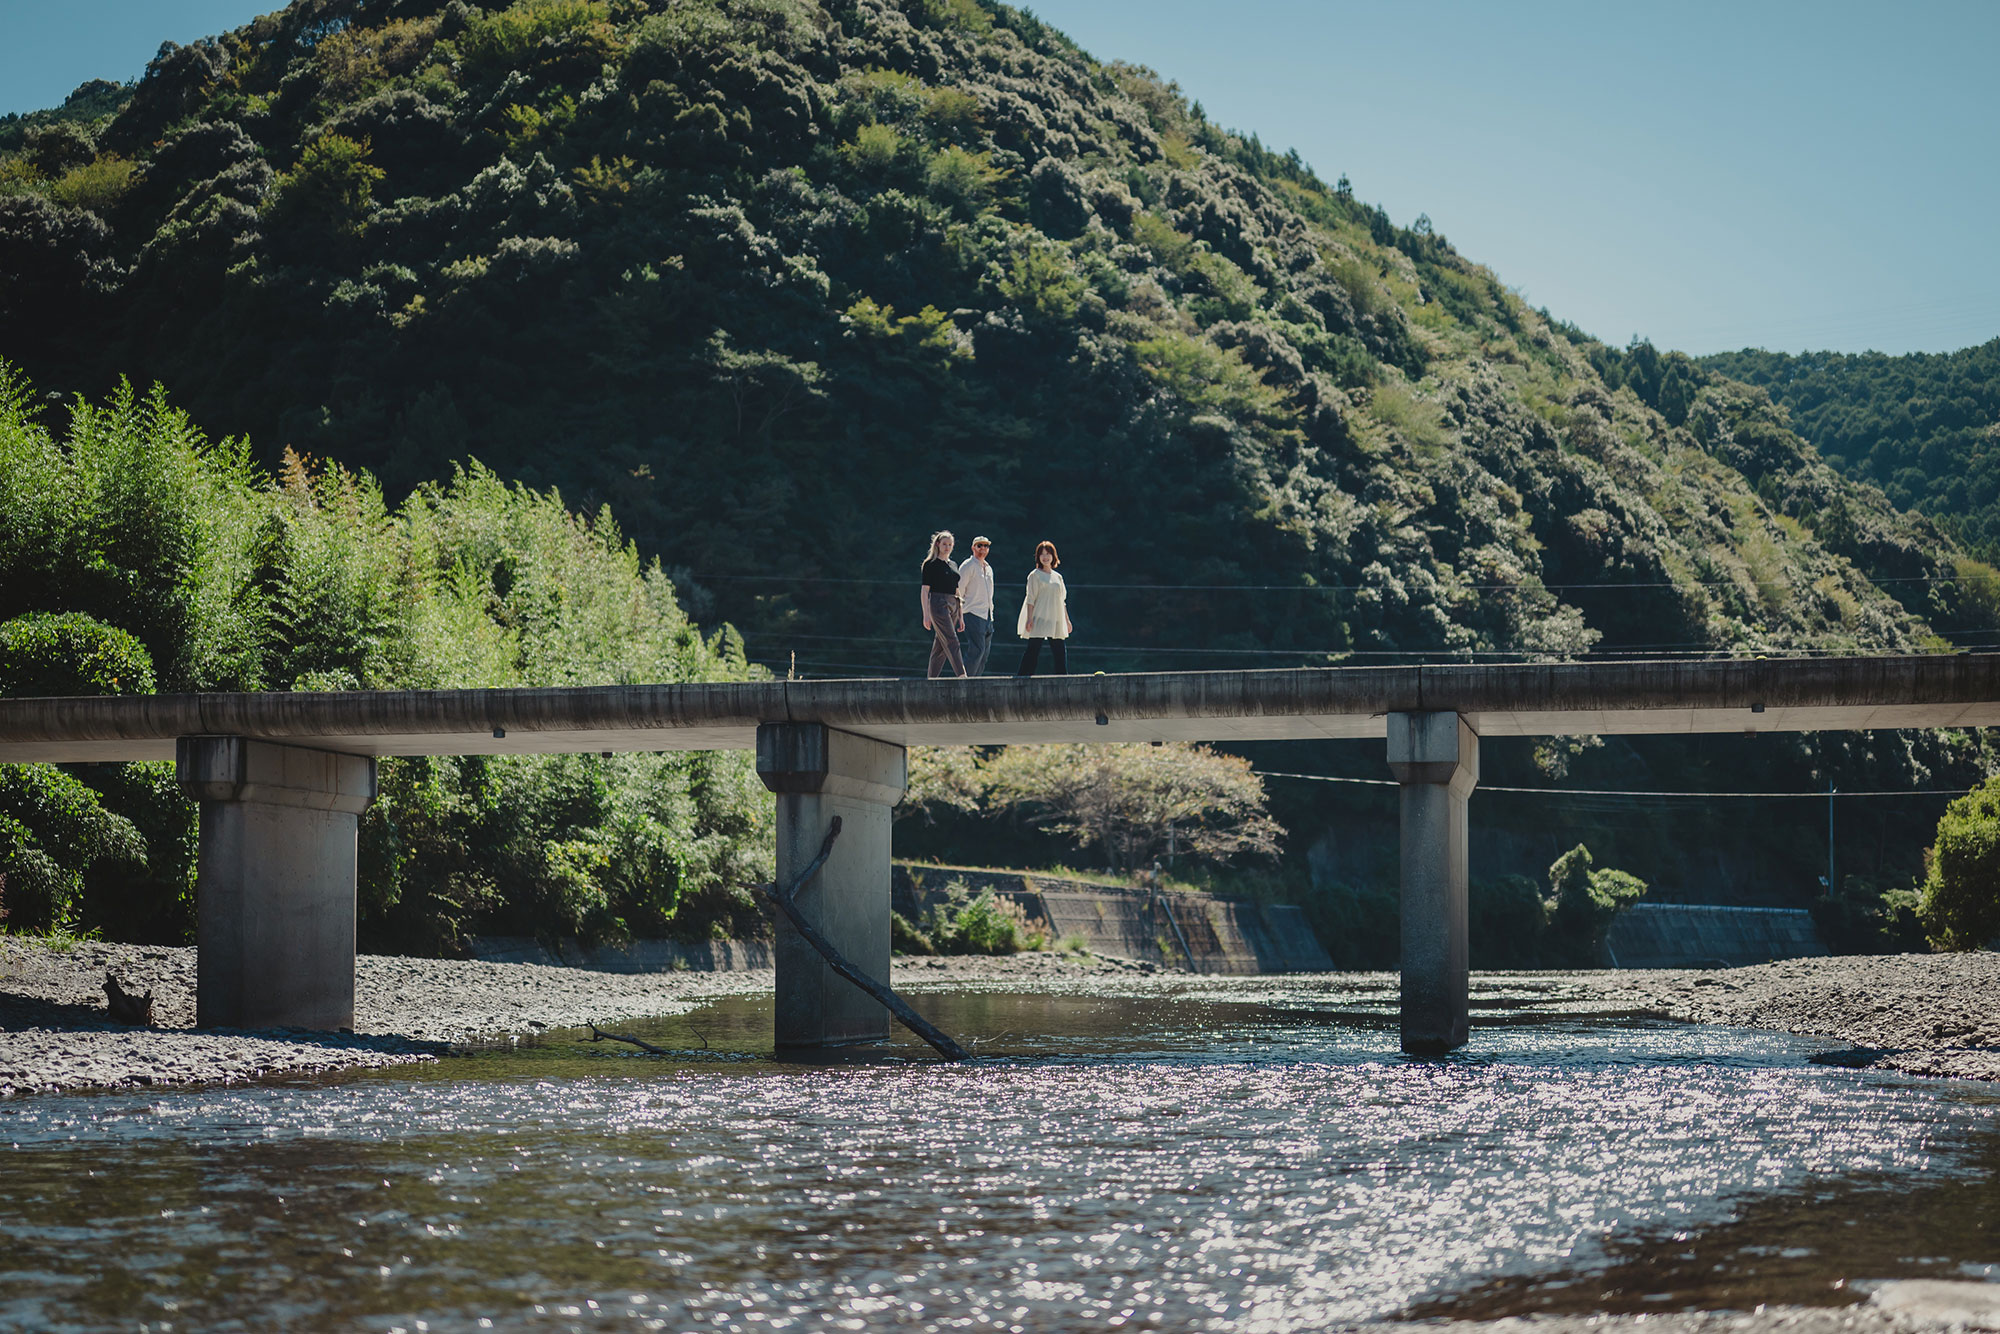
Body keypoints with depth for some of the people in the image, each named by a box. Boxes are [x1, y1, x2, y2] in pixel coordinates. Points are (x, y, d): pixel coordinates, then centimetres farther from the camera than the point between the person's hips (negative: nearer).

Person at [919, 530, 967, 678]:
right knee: (951, 641, -15)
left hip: (952, 605, 7)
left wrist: (961, 616, 19)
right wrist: (926, 614, -13)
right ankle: (962, 677, -22)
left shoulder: (953, 565, 18)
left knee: (940, 646, 6)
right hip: (938, 604, -7)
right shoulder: (931, 564, -2)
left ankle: (932, 679, 9)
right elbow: (925, 590, -6)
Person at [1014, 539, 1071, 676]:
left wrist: (1067, 620, 18)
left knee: (1059, 654, 4)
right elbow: (1031, 599, -6)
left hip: (1055, 620, 5)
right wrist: (1029, 619, -14)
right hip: (1039, 618, -5)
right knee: (1033, 651, -10)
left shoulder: (1057, 577, 17)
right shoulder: (1035, 576, 0)